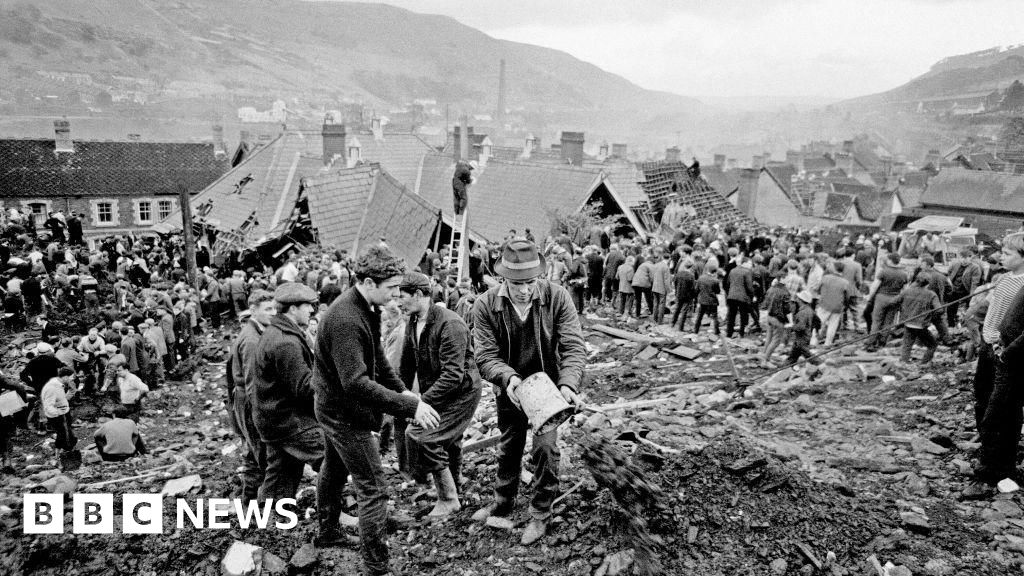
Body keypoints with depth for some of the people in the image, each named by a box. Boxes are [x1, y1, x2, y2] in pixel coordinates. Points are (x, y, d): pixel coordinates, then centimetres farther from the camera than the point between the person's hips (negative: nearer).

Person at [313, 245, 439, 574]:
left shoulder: (367, 307, -1)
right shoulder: (345, 320, -32)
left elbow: (376, 356, 10)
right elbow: (356, 383, -37)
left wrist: (402, 390, -1)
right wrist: (410, 407, -37)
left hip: (334, 407, 10)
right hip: (345, 413, -10)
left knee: (334, 470, 27)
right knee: (373, 489, -4)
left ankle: (327, 532, 49)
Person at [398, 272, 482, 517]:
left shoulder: (450, 324, -25)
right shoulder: (413, 322, 2)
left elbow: (453, 375, -29)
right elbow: (407, 364, 13)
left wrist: (422, 400, -30)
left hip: (460, 393, -8)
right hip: (434, 392, 8)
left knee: (421, 435, -18)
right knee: (448, 445, 18)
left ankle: (448, 499, -2)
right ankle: (452, 496, 38)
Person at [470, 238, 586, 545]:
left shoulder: (556, 297, -22)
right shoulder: (485, 305, -21)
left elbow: (574, 346, -23)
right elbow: (486, 356, -21)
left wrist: (568, 384, -39)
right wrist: (508, 377, -41)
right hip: (510, 389, 2)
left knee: (545, 447, -5)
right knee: (508, 448, 19)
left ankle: (541, 514, 19)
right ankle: (503, 503, 44)